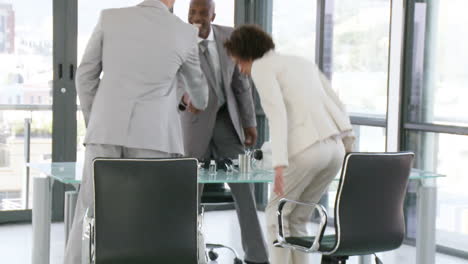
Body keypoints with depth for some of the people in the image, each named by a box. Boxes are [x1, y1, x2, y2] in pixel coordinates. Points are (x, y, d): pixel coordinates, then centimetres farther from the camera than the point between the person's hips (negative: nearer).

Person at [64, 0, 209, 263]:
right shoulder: (186, 33, 4)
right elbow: (196, 81, 23)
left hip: (107, 131, 2)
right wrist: (200, 103, 47)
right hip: (153, 136, -1)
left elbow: (86, 75, 9)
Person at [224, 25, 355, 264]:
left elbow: (277, 114, -12)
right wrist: (348, 146, 18)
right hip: (334, 149, 7)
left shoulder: (261, 67, 5)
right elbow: (336, 104, 20)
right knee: (296, 217, 20)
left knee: (277, 214, 14)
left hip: (306, 149, -7)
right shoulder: (302, 62, 28)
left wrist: (279, 164, -18)